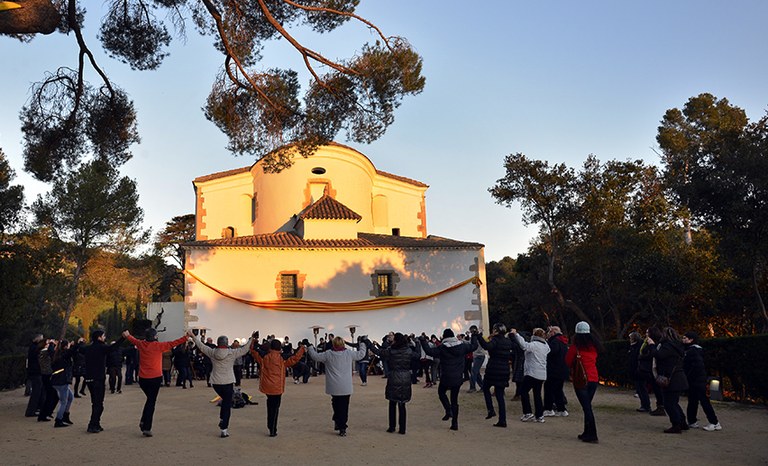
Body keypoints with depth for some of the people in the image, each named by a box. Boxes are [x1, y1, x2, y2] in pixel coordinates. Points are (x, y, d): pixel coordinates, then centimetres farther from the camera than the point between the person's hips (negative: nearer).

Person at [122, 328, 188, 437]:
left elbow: (133, 340, 22)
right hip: (155, 378, -5)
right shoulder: (158, 346, -13)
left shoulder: (141, 344, 2)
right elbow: (173, 343, -13)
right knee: (151, 402, 1)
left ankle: (143, 422, 14)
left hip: (142, 379, 5)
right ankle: (147, 428, -1)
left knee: (150, 399, 24)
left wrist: (127, 335, 43)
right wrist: (186, 337, -8)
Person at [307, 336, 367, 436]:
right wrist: (362, 345, 29)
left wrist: (310, 348, 24)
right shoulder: (349, 353, -4)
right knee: (344, 407, 4)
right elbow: (361, 354, 9)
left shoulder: (328, 354, -5)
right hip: (346, 388, -1)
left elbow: (315, 356, 4)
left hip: (334, 388, 1)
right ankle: (342, 428, 3)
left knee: (336, 405, 21)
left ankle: (337, 422, 17)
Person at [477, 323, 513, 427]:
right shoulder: (508, 341, 7)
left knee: (485, 388, 20)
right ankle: (502, 420, 6)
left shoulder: (495, 340, -13)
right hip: (504, 371, 6)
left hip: (493, 370, -6)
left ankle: (490, 410, 6)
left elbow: (486, 346, -34)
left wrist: (478, 336, -37)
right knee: (500, 395, 9)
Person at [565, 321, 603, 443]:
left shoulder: (576, 346, -9)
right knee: (588, 406, 15)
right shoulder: (594, 345, 6)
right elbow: (594, 360, 14)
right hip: (594, 378, 6)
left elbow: (568, 362, 0)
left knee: (586, 407, -5)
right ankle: (587, 433, 21)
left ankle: (592, 435, -7)